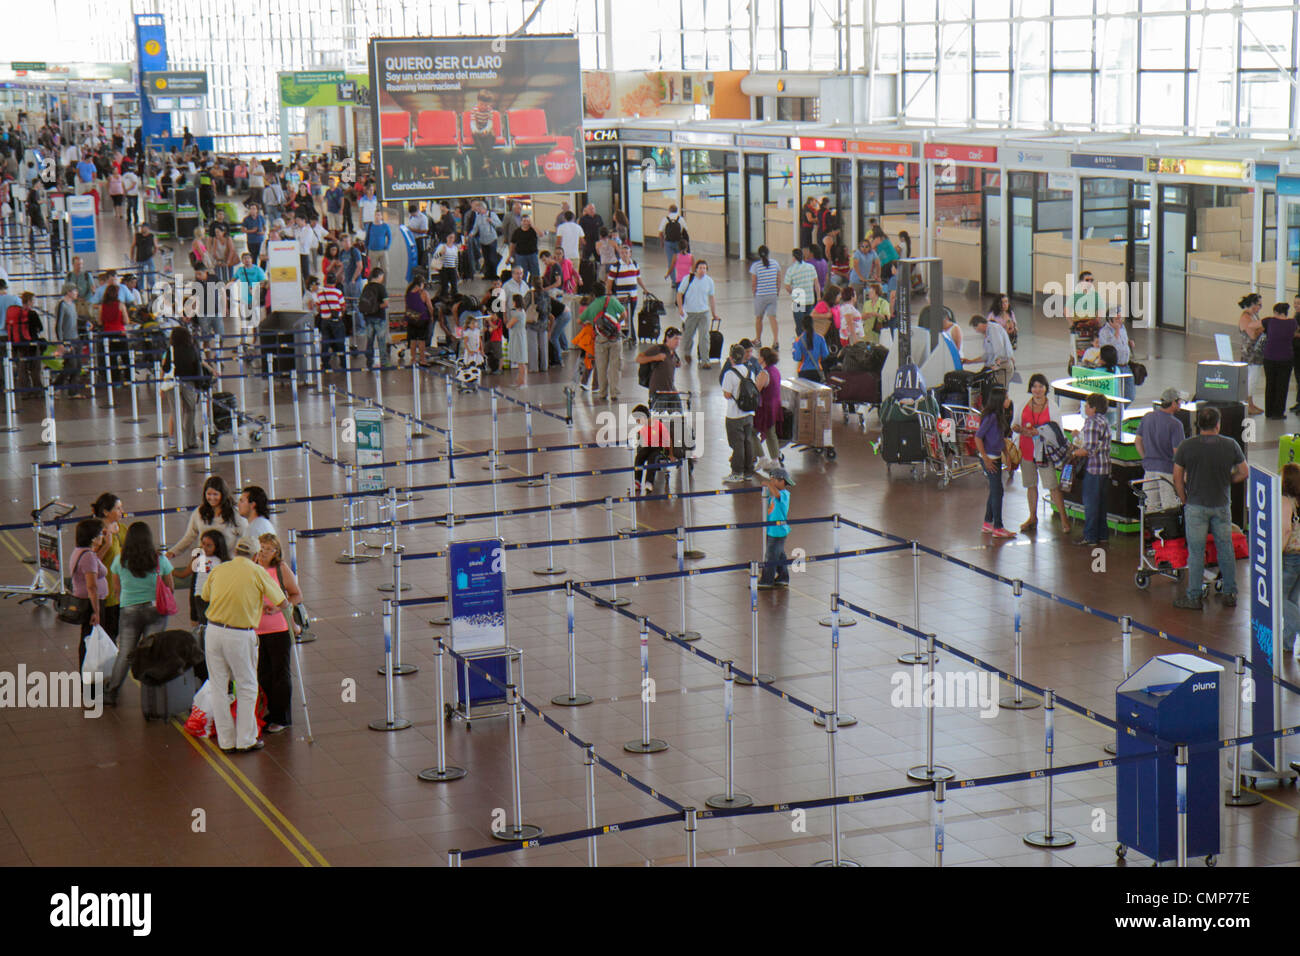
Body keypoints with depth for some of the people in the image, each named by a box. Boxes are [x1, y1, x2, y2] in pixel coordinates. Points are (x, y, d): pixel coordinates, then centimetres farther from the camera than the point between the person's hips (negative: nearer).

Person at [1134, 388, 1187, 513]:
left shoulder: (1147, 417, 4)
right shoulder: (1175, 424, -15)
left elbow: (1137, 441, 10)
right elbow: (1178, 452, -16)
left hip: (1149, 467, 6)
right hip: (1167, 469, -6)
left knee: (1151, 506, 14)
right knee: (1170, 508, -1)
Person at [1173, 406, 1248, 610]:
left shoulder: (1186, 446, -7)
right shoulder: (1231, 445, -3)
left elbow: (1177, 478, -4)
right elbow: (1244, 472, 3)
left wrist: (1184, 500, 8)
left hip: (1196, 506, -2)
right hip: (1222, 506, 2)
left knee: (1196, 552, 3)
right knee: (1225, 549, 13)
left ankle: (1193, 597, 7)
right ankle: (1230, 594, 19)